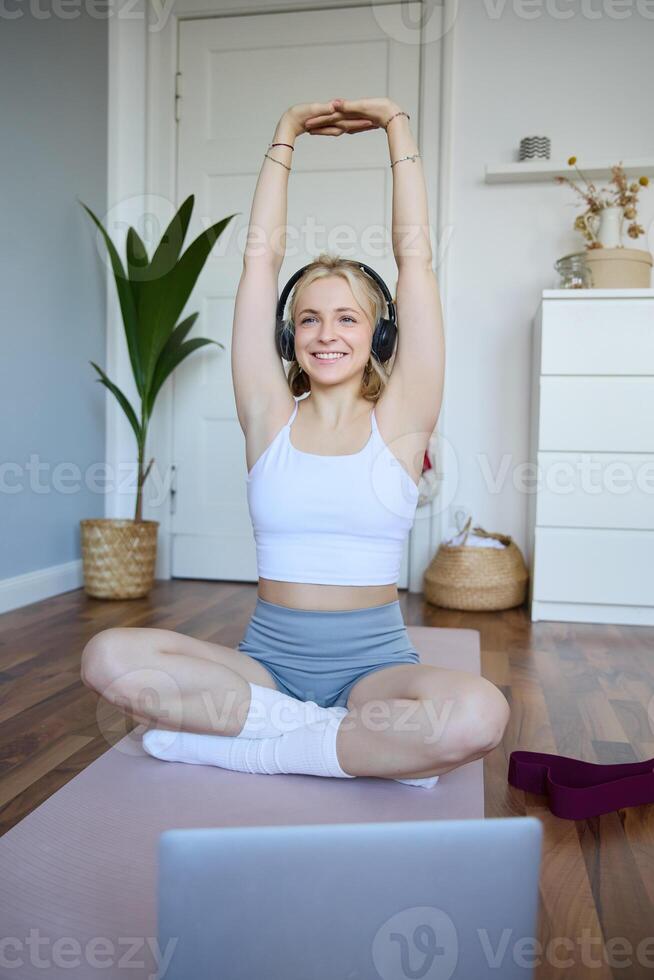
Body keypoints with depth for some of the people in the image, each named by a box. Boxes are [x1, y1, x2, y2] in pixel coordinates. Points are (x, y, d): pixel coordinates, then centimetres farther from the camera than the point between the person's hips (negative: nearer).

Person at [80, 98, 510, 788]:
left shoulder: (398, 420, 2)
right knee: (107, 658, -23)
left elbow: (414, 254, 0)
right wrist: (286, 134, 10)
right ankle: (344, 737, -16)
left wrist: (397, 126, 6)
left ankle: (245, 744, -16)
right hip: (267, 658, 2)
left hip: (374, 665, -1)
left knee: (478, 716, -33)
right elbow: (261, 253, 5)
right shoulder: (269, 417, 5)